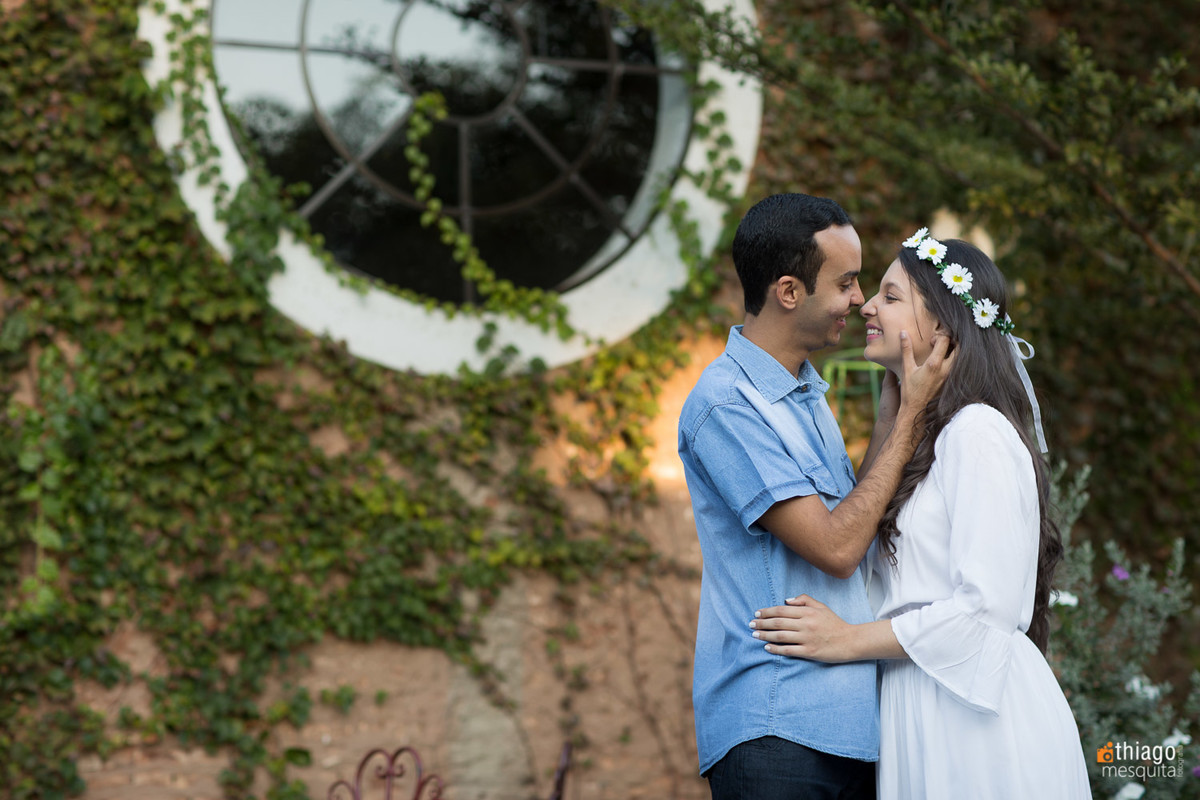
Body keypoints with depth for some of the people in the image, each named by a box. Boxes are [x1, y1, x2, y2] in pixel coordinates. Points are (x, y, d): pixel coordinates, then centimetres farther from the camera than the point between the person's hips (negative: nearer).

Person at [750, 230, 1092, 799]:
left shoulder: (978, 433, -13)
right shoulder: (914, 437, 17)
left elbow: (986, 607, -20)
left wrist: (850, 641, -14)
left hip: (978, 722, -9)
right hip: (917, 713, 9)